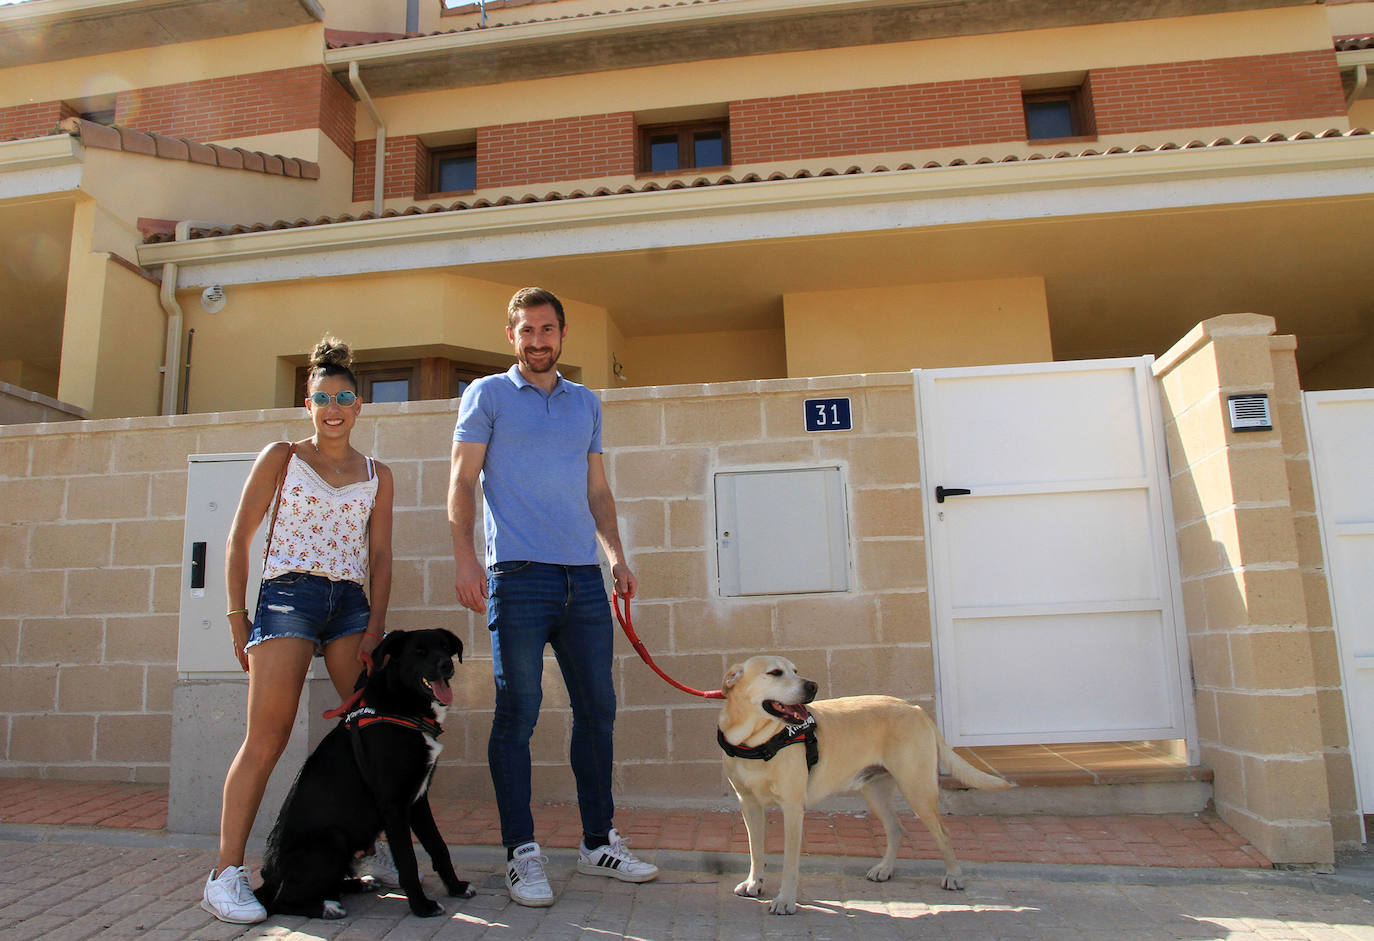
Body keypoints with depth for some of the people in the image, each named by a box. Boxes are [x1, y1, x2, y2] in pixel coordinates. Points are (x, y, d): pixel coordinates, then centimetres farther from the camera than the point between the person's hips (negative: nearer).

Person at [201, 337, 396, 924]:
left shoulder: (376, 475, 13)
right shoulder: (281, 458, 8)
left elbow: (379, 556, 10)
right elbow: (239, 539, 7)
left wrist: (375, 628, 0)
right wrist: (237, 617, 1)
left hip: (351, 604, 3)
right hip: (288, 595, -3)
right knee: (266, 738, -10)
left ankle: (377, 852, 16)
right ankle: (226, 873, -2)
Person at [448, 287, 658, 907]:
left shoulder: (587, 404, 19)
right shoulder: (487, 395, 8)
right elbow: (463, 481, 2)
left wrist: (616, 555, 9)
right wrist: (464, 558, -10)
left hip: (583, 577, 4)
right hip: (518, 574, -4)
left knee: (598, 709, 7)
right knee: (518, 713, -3)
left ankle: (599, 842, 21)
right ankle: (522, 852, 9)